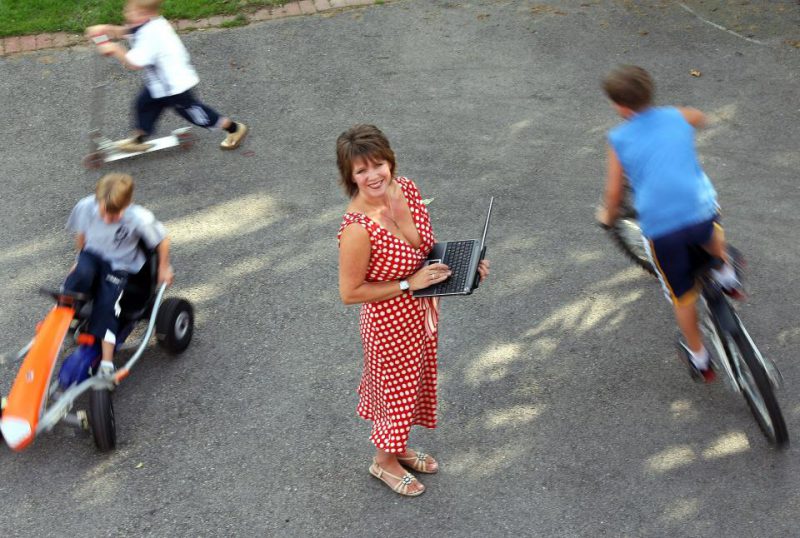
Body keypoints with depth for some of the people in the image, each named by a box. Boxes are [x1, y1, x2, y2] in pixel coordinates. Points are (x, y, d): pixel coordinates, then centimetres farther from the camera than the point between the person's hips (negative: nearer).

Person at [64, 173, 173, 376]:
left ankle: (107, 364, -19)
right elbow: (81, 233, 3)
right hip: (92, 255, 2)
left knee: (107, 307, -22)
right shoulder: (85, 207, -20)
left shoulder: (140, 219, -29)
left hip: (119, 266, -2)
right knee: (82, 274, -33)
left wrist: (164, 268, 1)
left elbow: (162, 240, -10)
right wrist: (81, 259, 17)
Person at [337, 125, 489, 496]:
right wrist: (409, 284, -24)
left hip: (422, 312, 7)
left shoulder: (407, 189, -12)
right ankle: (384, 461, 46)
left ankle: (399, 447, 54)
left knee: (416, 381, 27)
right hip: (390, 322, -7)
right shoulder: (357, 228, -33)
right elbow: (349, 292, -23)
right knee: (396, 387, 16)